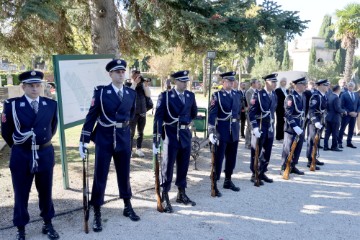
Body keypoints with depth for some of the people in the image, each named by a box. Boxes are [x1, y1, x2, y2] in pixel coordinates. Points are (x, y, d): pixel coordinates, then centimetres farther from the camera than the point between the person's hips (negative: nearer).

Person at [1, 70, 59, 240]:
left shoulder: (51, 104, -2)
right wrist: (18, 147, 11)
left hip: (45, 154, 2)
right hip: (21, 156, -2)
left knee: (46, 192, 14)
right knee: (21, 194, 10)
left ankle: (48, 224, 32)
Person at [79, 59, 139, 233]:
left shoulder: (131, 93, 2)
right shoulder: (101, 92, -9)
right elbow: (91, 116, -9)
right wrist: (83, 141, -11)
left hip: (124, 139, 3)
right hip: (104, 140, -3)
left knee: (124, 174, 15)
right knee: (100, 176, 3)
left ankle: (128, 207, 33)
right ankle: (97, 215, 16)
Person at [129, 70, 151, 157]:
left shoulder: (142, 85, 7)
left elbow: (148, 95, 0)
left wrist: (146, 85, -10)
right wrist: (135, 83, -19)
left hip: (142, 112, 4)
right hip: (133, 113, -4)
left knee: (141, 132, 12)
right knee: (131, 133, -1)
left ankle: (138, 149, 24)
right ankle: (129, 150, 6)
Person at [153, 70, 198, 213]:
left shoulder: (190, 96, 6)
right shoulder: (165, 96, -9)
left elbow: (194, 112, 25)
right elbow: (158, 117, -14)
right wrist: (156, 139, -20)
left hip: (186, 135, 5)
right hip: (171, 135, -5)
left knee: (183, 166, 13)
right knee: (167, 167, 3)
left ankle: (181, 194, 28)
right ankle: (164, 198, 13)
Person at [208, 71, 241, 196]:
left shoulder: (236, 95, 10)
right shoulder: (216, 95, -8)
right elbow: (212, 114, -15)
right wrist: (211, 131, -23)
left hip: (234, 131, 6)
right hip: (221, 131, -6)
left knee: (231, 157, 14)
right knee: (218, 158, -1)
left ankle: (228, 181, 29)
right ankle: (214, 185, 8)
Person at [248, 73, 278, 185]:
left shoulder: (274, 95, 10)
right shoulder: (258, 94, -11)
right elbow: (251, 112, -14)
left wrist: (272, 125, 15)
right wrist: (255, 127, -19)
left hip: (270, 128, 6)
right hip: (259, 128, -6)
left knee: (267, 152, 11)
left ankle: (262, 173, 24)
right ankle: (254, 175, 14)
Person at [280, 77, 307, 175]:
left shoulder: (303, 96, 11)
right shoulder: (290, 97, -15)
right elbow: (288, 115, -20)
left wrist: (302, 126, 14)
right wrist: (295, 127, -24)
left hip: (301, 128, 7)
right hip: (291, 128, -7)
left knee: (298, 148, 12)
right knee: (288, 149, 2)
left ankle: (293, 166, 26)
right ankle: (284, 168, 14)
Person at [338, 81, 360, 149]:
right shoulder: (344, 95, -3)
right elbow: (342, 105, -9)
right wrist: (349, 112, -15)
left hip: (354, 115, 5)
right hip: (346, 115, -5)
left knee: (351, 129, 9)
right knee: (342, 129, -1)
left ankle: (349, 142, 17)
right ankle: (339, 142, 5)